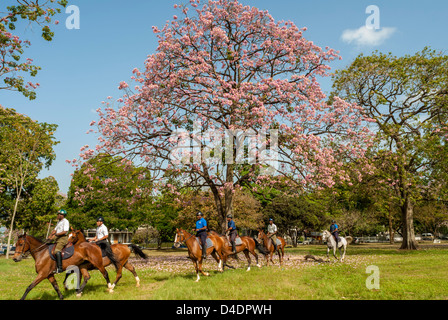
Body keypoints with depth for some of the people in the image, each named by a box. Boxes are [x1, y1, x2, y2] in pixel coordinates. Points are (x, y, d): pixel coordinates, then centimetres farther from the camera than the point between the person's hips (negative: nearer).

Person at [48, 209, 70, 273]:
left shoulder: (65, 221, -9)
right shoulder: (59, 222, 20)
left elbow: (65, 231, -18)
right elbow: (55, 230, 19)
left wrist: (56, 234, -20)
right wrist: (50, 235, 2)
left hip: (63, 238, -10)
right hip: (57, 238, 10)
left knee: (57, 250, -26)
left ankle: (60, 268, -29)